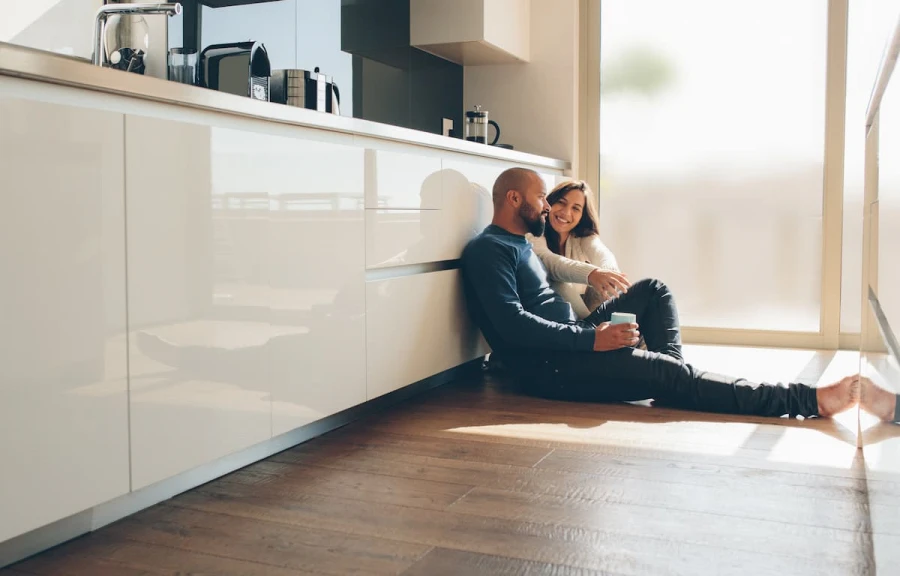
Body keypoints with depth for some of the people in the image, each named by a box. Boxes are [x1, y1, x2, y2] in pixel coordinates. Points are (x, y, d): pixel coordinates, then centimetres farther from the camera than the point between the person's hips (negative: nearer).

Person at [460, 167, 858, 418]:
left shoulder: (518, 244, 20)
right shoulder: (488, 249, -13)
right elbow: (512, 323, -25)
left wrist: (591, 332, 9)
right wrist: (591, 338, -26)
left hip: (572, 344, 11)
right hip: (547, 368, -11)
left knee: (653, 290, 13)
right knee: (670, 376, -21)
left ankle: (671, 373, -7)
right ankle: (808, 400, -22)